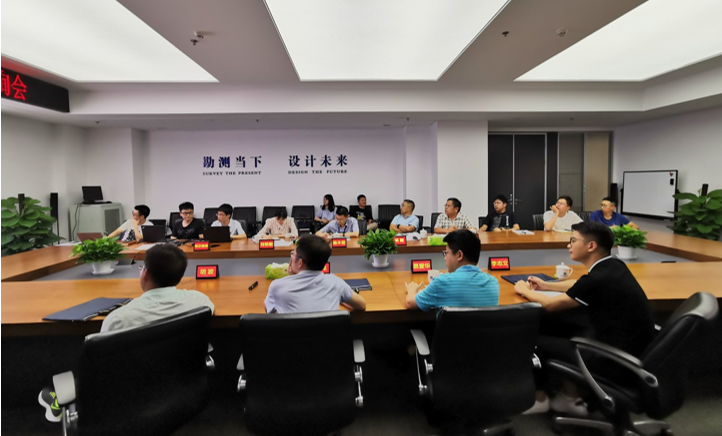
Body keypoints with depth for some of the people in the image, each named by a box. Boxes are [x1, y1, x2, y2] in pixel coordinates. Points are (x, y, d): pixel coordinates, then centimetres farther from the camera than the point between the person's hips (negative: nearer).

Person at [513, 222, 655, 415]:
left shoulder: (598, 278, -24)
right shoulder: (614, 267, 2)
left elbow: (550, 305, -10)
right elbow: (580, 285, 24)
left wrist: (525, 290, 8)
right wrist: (546, 285, 26)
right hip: (636, 351, 9)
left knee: (536, 342, 4)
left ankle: (539, 399, 28)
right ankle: (571, 399, 29)